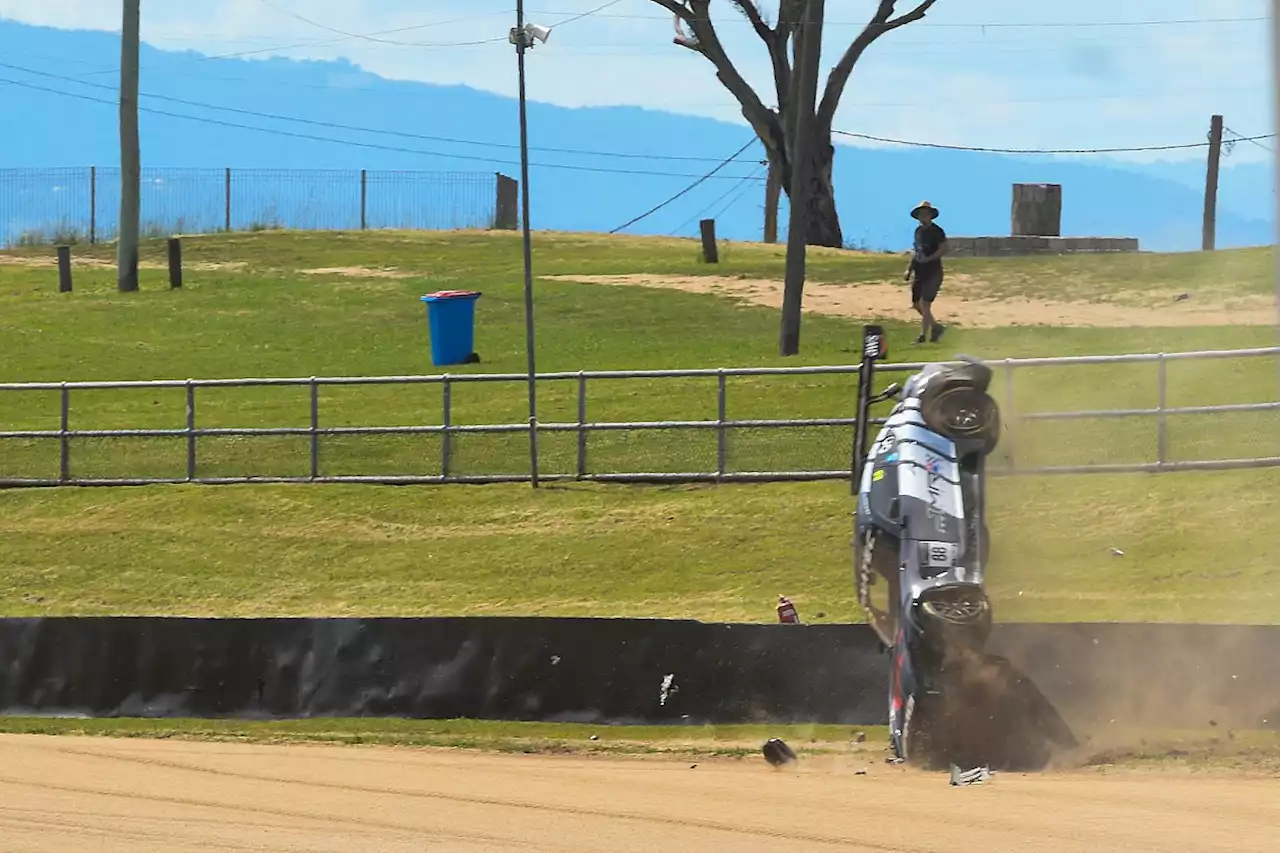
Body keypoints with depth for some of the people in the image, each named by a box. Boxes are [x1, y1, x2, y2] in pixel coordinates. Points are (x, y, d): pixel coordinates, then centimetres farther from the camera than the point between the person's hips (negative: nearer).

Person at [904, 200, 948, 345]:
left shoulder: (937, 231, -8)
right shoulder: (918, 231, 14)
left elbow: (943, 250, -14)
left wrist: (928, 259, -24)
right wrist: (910, 270, 16)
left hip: (933, 272, -8)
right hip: (919, 272, 8)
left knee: (925, 303, -12)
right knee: (916, 304, 8)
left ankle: (923, 335, -8)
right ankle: (936, 327, 25)